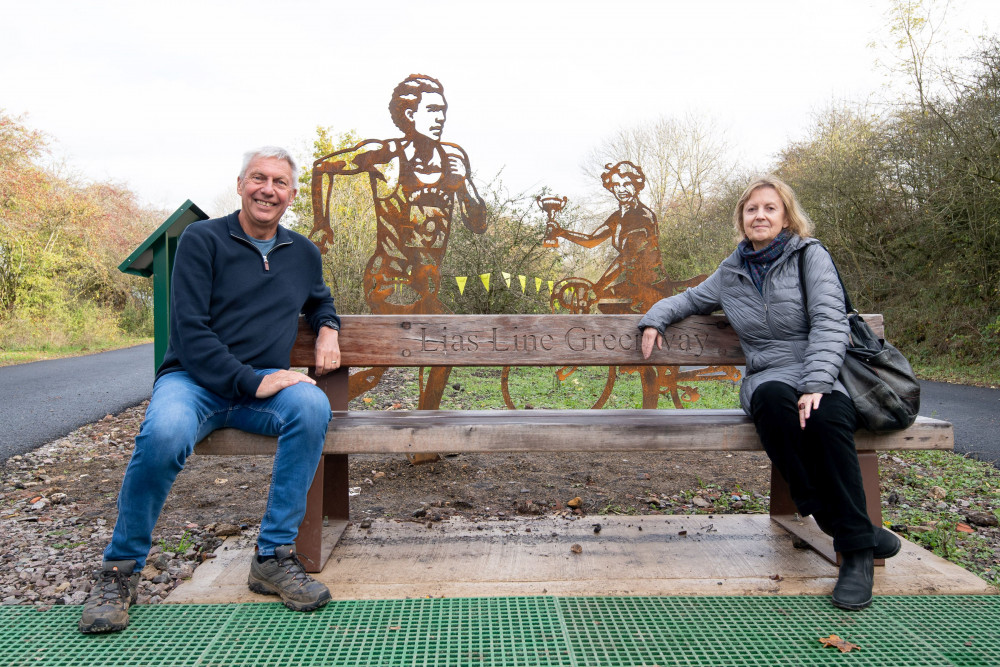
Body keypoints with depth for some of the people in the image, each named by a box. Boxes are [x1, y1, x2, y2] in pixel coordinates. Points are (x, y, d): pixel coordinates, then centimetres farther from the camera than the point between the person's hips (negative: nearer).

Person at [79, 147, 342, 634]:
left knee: (313, 405, -31)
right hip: (193, 379, -3)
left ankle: (273, 557, -21)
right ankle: (120, 571, -10)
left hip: (263, 384, 3)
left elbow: (319, 299, 36)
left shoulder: (303, 253, 15)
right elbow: (189, 330, -10)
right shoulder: (203, 240, 0)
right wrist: (250, 381, -21)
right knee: (165, 434, -37)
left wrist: (328, 328, 11)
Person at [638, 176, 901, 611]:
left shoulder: (809, 255, 2)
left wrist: (816, 384, -23)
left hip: (822, 376, -2)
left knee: (827, 418, -37)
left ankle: (857, 550, -23)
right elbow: (691, 299, 32)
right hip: (767, 377, 2)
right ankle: (830, 517, -25)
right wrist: (655, 317, 12)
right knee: (774, 399, -37)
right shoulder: (732, 272, 14)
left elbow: (829, 322, -9)